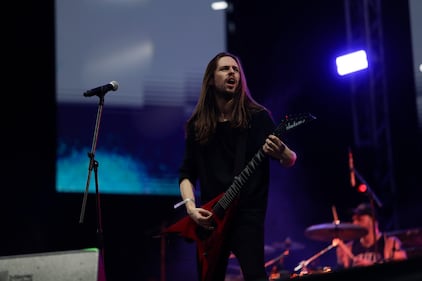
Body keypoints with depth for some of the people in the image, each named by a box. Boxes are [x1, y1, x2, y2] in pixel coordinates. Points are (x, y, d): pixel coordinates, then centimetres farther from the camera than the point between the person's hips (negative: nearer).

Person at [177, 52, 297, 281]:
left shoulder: (258, 117, 1)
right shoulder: (196, 125, 10)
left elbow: (291, 161, -1)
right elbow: (186, 173, 12)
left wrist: (281, 153, -25)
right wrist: (191, 207, -5)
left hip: (247, 212, -4)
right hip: (210, 217, 4)